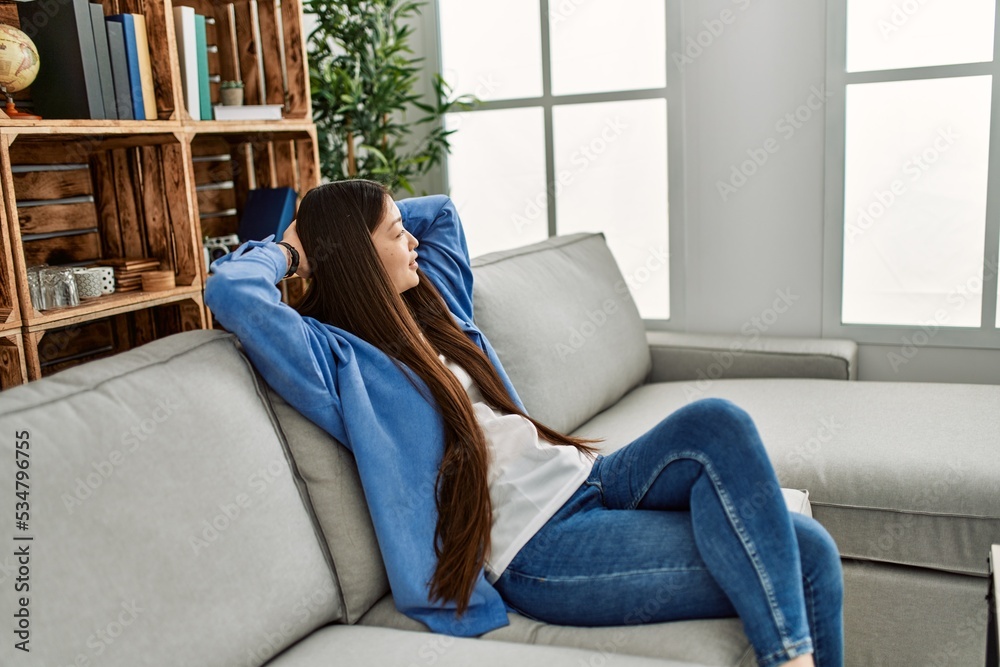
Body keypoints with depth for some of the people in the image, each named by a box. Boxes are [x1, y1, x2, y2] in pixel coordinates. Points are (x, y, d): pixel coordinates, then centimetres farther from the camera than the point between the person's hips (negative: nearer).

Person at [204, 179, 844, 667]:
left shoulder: (432, 304, 16)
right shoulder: (341, 359, -7)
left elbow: (442, 209, 33)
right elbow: (231, 290, -23)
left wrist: (338, 223, 20)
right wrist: (288, 249, -2)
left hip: (586, 477, 9)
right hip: (540, 549, -8)